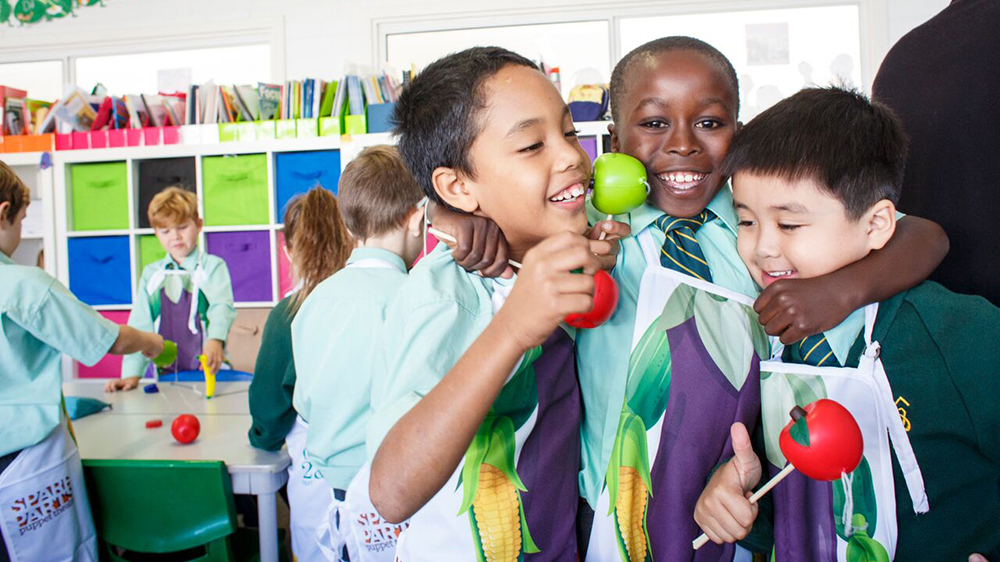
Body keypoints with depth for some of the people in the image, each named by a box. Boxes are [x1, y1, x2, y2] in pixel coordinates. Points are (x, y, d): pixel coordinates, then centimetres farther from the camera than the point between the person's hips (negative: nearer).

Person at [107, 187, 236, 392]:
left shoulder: (213, 266, 5)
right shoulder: (151, 274, 14)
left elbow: (222, 306, -13)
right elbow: (139, 326, 10)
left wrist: (215, 341, -34)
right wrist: (131, 373, -3)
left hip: (207, 374, -3)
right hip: (165, 374, 3)